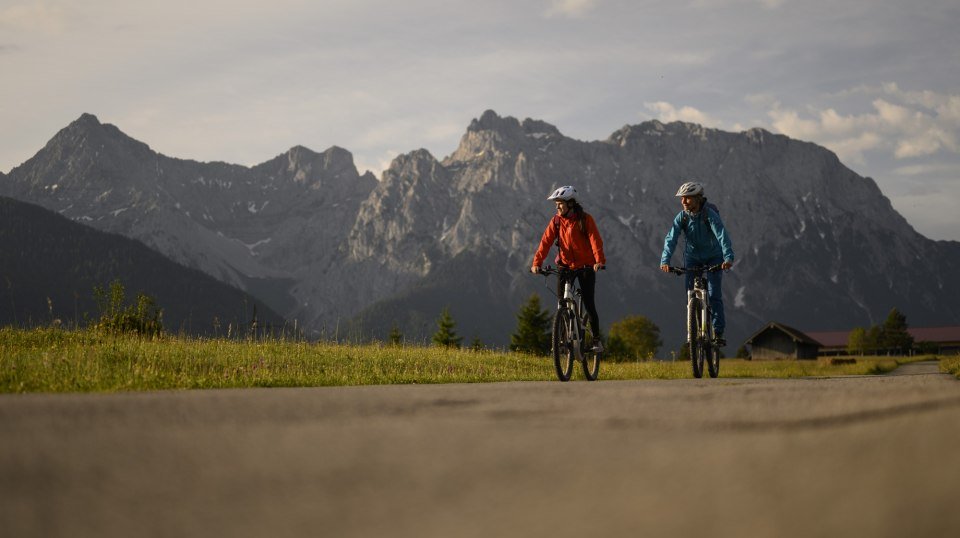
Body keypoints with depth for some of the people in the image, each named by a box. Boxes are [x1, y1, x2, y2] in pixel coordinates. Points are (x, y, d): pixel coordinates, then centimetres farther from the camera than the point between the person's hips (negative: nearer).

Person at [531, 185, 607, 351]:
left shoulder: (585, 219, -9)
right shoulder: (556, 221, 0)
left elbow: (595, 240, -19)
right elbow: (546, 242, -8)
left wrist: (599, 261, -35)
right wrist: (537, 262, -21)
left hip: (586, 267, -3)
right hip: (565, 266, 3)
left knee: (589, 304, -7)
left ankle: (596, 339, 7)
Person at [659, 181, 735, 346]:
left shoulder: (710, 215, -24)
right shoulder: (681, 217, -14)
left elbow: (722, 236, -36)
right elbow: (671, 238, -23)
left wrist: (728, 257, -51)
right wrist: (665, 260, -39)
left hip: (713, 257, -3)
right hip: (692, 257, 3)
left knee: (714, 294, -11)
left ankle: (718, 333, -7)